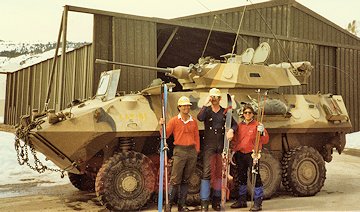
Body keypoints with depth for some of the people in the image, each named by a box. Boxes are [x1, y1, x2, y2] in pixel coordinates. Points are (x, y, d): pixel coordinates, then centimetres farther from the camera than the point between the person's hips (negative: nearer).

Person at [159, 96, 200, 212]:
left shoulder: (193, 122, 10)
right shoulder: (174, 121, 1)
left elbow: (197, 137, 14)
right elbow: (165, 135, -1)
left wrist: (197, 151, 9)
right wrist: (162, 126, -16)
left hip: (192, 151, 4)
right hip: (179, 151, -3)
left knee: (185, 180, 9)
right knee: (175, 180, -6)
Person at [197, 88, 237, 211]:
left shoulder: (225, 112, 9)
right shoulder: (207, 110, 2)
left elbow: (234, 124, 12)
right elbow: (200, 118, -19)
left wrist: (231, 130, -8)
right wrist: (205, 104, -19)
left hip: (221, 145, 3)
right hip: (209, 145, -3)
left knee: (219, 173, 9)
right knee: (207, 172, -10)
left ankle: (216, 200, 21)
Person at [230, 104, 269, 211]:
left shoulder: (257, 125, -3)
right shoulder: (239, 125, 10)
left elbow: (265, 141, -8)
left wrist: (262, 132, -25)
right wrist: (234, 151, 12)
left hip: (252, 155, -5)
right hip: (240, 155, 6)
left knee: (255, 178, -7)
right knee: (241, 178, 14)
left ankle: (258, 202, 0)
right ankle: (242, 200, 27)